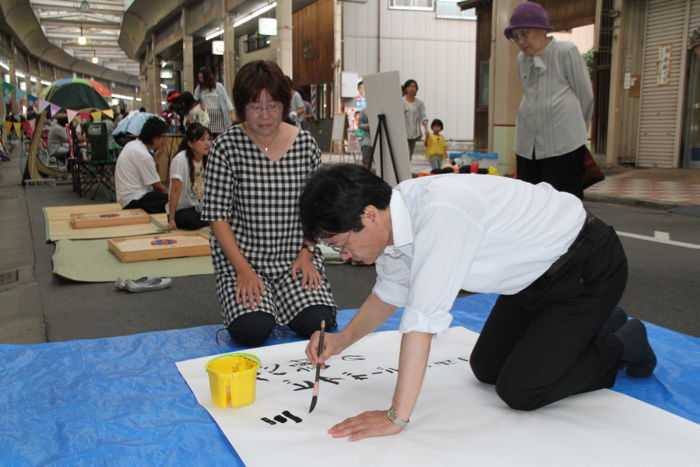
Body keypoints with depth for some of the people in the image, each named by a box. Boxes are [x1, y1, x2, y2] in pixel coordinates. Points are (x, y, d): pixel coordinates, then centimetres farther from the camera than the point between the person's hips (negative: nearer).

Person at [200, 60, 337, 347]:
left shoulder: (306, 145, 1)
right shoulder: (227, 146, -7)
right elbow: (216, 215, -7)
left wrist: (307, 252, -5)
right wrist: (243, 269, -16)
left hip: (295, 256, 2)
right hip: (241, 256, -2)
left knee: (317, 323, -17)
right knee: (252, 331, -22)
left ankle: (278, 300, 16)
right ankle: (250, 302, 14)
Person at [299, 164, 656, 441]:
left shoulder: (440, 213, -38)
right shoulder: (392, 214, -9)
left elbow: (423, 317, -38)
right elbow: (390, 291, 7)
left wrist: (397, 417, -32)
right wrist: (343, 340, -7)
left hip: (588, 266, -8)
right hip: (539, 268, 9)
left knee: (519, 391, -12)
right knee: (486, 369, 13)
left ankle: (623, 346, 13)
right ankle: (597, 324, 30)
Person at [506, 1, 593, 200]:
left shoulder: (566, 52, -2)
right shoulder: (521, 59, 14)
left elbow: (585, 96, 3)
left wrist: (576, 131, 13)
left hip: (563, 146, -5)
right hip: (527, 146, 6)